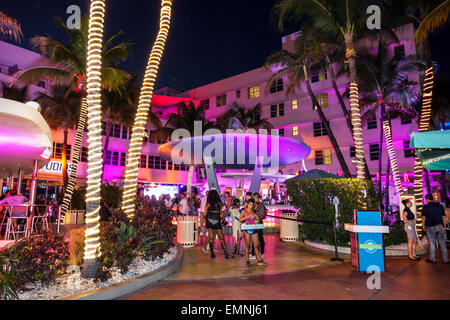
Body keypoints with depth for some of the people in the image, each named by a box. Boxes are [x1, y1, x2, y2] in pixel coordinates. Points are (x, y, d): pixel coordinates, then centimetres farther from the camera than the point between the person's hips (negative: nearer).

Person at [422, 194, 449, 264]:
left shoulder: (425, 207, -4)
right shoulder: (440, 206, 8)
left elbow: (423, 217, -6)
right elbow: (444, 217, 9)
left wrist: (424, 225, 7)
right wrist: (443, 226, 16)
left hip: (430, 227, -4)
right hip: (439, 226, 4)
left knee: (432, 243, 3)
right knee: (442, 243, 7)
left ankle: (433, 259, 10)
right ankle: (445, 259, 10)